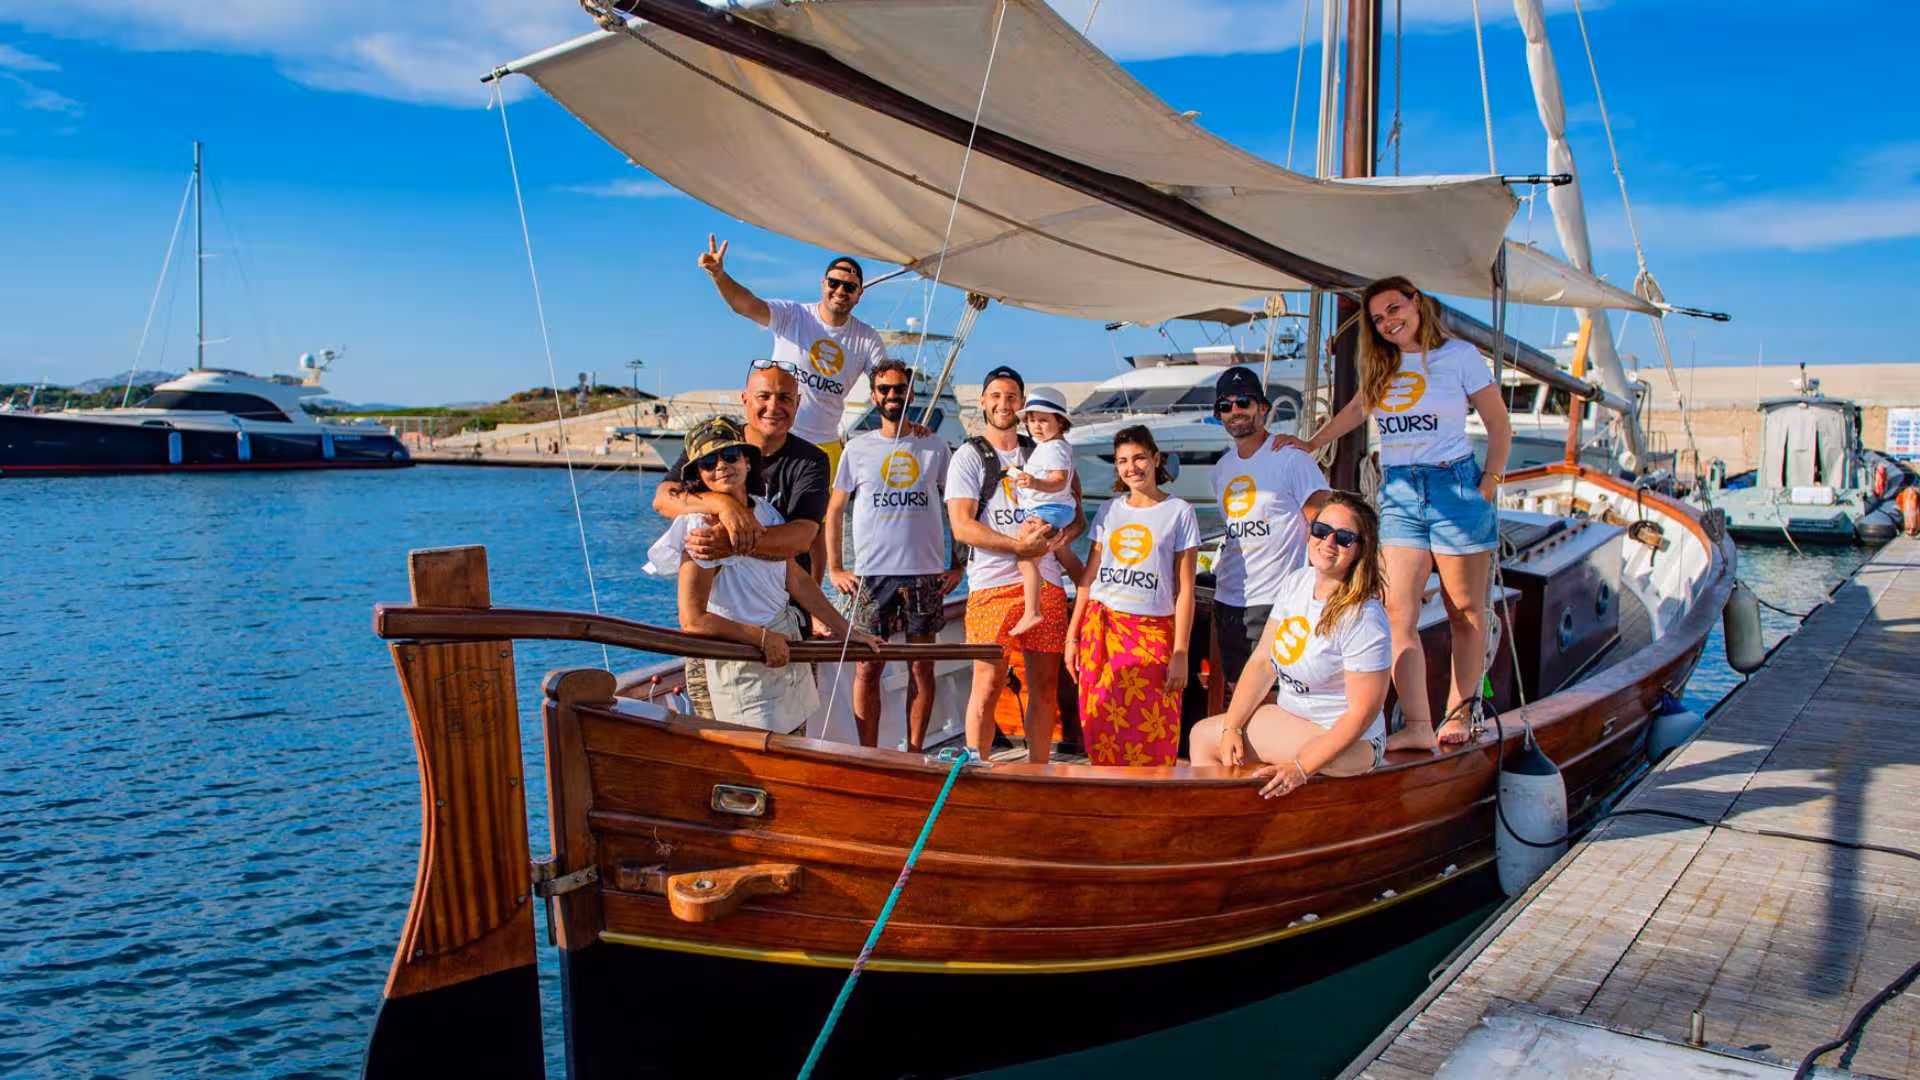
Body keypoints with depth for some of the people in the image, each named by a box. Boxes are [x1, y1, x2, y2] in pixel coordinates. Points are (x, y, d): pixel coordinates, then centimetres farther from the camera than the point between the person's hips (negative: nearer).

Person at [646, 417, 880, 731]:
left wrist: (845, 630, 10)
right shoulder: (704, 527, -16)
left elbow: (798, 580, 12)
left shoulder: (765, 511, 6)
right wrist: (763, 638, -16)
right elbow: (693, 621, -20)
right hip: (744, 667, -7)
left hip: (787, 651, 7)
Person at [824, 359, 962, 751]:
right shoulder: (858, 448, 7)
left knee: (922, 666, 4)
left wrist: (958, 566, 3)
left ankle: (914, 750, 14)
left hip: (927, 574, 1)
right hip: (871, 574, 0)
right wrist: (834, 569, 1)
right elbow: (834, 510, 9)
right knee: (868, 668, 0)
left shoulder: (935, 447, 7)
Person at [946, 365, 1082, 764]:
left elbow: (1076, 517, 16)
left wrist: (1056, 538, -7)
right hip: (992, 585, -4)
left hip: (1046, 584, 4)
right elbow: (961, 526, -6)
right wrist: (1018, 545, -16)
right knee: (987, 685, -7)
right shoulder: (968, 457, 5)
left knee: (1045, 685, 6)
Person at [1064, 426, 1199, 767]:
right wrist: (1072, 636, 7)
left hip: (1153, 633, -3)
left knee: (1153, 745, -3)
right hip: (1100, 630, 3)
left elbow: (1185, 589, -2)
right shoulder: (1108, 511, 11)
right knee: (1102, 734, 4)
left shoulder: (1179, 512, 1)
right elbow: (1089, 577, 12)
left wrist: (1180, 653, -7)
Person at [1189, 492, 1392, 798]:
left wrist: (1301, 769, -27)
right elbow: (1263, 661, 1)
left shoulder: (1364, 618, -23)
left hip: (1348, 745, -8)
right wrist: (1231, 728, -9)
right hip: (1291, 717, 8)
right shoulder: (1295, 583, 0)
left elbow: (1362, 712, -22)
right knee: (1203, 736, -1)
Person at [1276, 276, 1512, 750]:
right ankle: (1417, 727, -13)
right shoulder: (1382, 366, 14)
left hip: (1454, 485, -4)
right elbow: (1357, 409, 29)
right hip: (1397, 493, 4)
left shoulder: (1458, 354, 1)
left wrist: (1489, 485, -5)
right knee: (1397, 611, -10)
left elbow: (1499, 426, 3)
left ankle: (1458, 715, 14)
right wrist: (1310, 444, 23)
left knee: (1465, 612, 3)